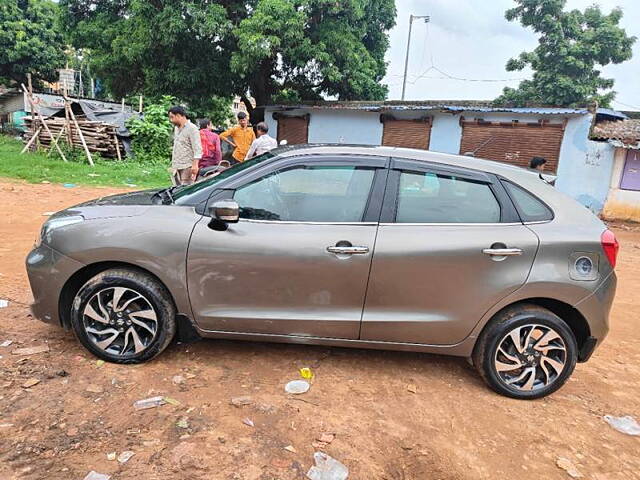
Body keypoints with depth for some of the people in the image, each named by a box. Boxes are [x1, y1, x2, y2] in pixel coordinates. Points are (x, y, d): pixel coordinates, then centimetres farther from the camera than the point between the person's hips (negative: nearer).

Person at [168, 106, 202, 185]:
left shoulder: (192, 128, -8)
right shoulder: (176, 128, 19)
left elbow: (197, 149, -15)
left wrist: (195, 165, -23)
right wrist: (173, 164, 21)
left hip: (187, 166, -8)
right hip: (177, 166, 8)